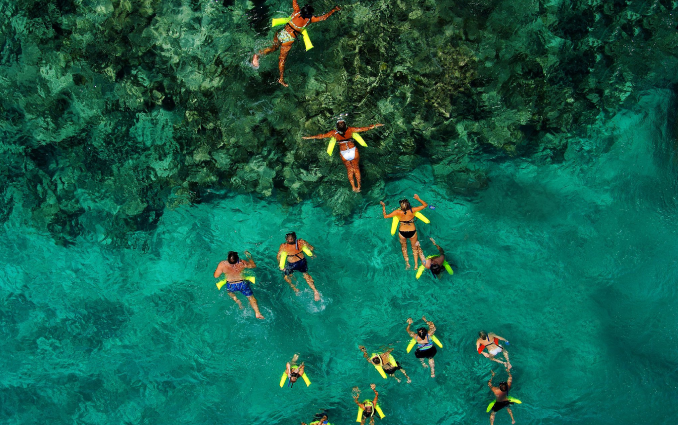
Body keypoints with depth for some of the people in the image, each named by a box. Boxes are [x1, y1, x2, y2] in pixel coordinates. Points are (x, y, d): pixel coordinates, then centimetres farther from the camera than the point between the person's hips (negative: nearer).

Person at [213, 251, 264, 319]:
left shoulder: (222, 264, -26)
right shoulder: (242, 263, -23)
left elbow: (216, 276, -12)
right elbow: (253, 265, -4)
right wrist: (249, 257, 9)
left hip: (231, 286, 1)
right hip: (242, 284, -1)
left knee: (229, 291, 38)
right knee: (251, 297, 19)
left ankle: (235, 299, 18)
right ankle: (257, 313, 13)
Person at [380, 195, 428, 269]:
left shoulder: (398, 212, -22)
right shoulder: (412, 210, -22)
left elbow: (385, 216, -12)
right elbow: (425, 205, -9)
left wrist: (383, 206, -1)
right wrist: (418, 199, 2)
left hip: (402, 233, 0)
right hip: (412, 232, 0)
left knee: (404, 247, 28)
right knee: (414, 247, 25)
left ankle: (407, 263, 31)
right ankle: (416, 264, 29)